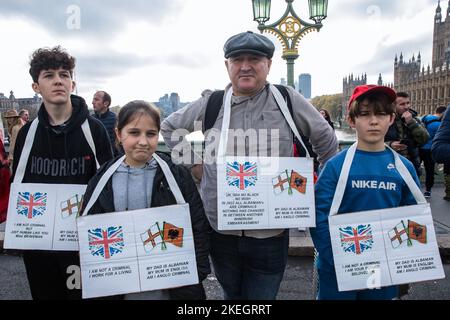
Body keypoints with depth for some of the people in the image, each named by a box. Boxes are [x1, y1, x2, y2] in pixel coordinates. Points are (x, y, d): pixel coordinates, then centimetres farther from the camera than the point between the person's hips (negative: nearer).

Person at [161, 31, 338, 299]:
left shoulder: (288, 100, -4)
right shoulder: (210, 103, 0)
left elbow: (325, 138, 10)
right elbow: (169, 127, 15)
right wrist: (193, 163, 6)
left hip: (270, 234, -1)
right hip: (221, 231, 2)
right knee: (231, 295, 23)